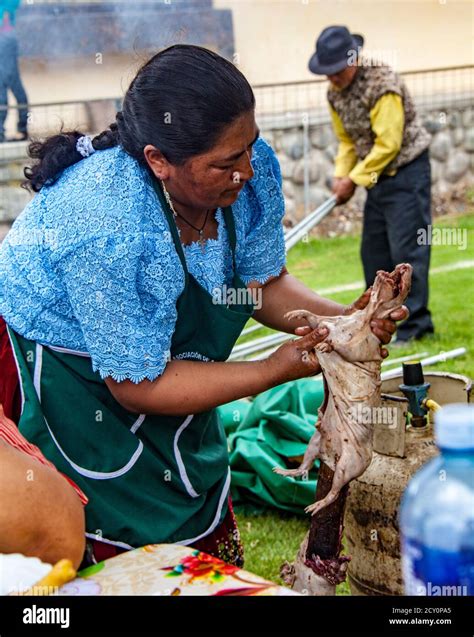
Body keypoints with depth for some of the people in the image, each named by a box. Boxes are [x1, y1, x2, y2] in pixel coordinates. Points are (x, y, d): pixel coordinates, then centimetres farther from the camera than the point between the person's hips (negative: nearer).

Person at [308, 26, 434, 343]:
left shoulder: (383, 84, -22)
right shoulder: (334, 93, 3)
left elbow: (387, 144, -22)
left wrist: (355, 179, -17)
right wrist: (341, 175, -4)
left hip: (407, 170, -8)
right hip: (378, 175, 8)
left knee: (406, 248, -10)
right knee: (374, 250, 10)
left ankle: (416, 324, -3)